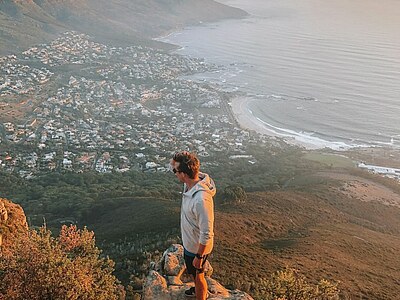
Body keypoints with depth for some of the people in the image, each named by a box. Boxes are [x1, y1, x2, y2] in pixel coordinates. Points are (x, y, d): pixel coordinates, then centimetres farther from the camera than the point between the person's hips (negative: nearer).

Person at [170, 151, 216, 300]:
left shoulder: (201, 199, -43)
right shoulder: (191, 183, -16)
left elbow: (206, 233, -33)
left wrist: (199, 256, -23)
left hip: (197, 247, -9)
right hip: (189, 242, 9)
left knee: (198, 274, 20)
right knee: (193, 272, 35)